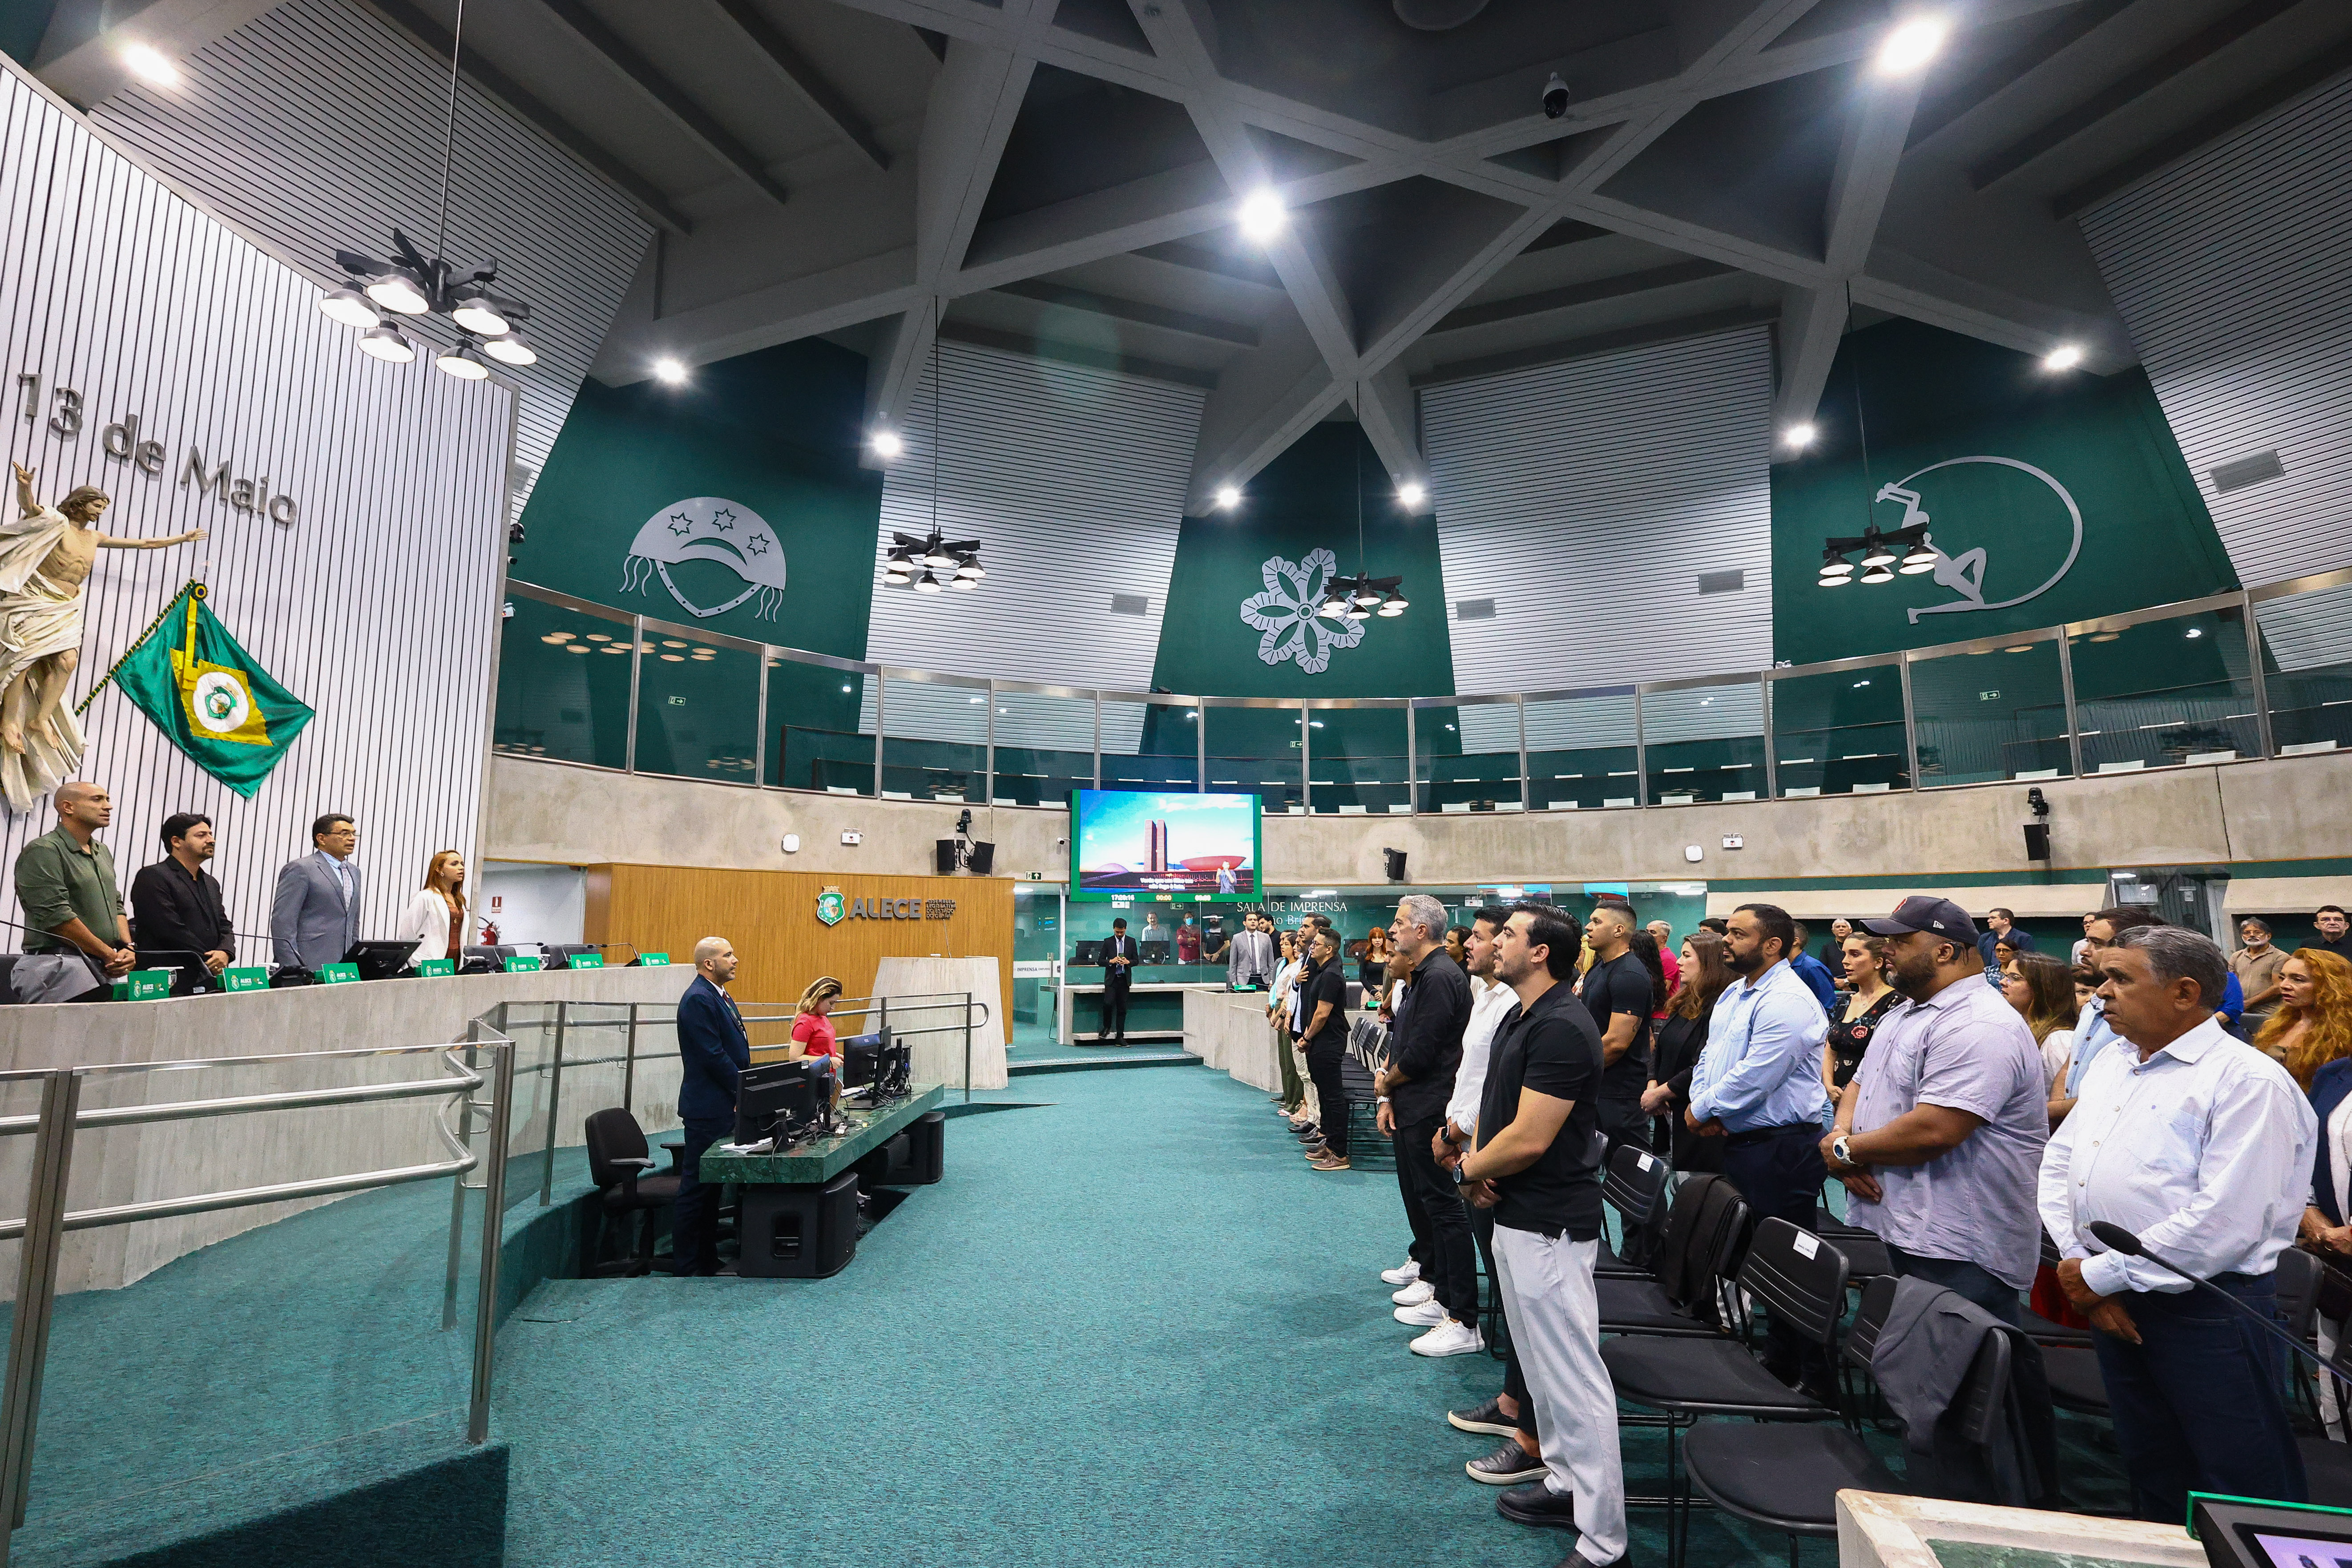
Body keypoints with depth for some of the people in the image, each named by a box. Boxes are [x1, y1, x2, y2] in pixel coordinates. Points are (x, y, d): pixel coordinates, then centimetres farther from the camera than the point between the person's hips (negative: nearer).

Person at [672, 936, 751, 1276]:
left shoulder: (719, 997, 14)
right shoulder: (699, 999, -17)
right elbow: (714, 1057, -21)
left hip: (725, 1107, 10)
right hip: (708, 1109, -10)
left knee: (712, 1187, 15)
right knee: (695, 1189, 0)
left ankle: (708, 1262, 23)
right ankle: (686, 1268, 9)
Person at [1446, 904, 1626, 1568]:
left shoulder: (1560, 1027, -23)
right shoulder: (1518, 1018, 9)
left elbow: (1529, 1139, -25)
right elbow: (1495, 1107, 15)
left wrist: (1469, 1170, -9)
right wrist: (1480, 1162, -4)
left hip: (1549, 1225, -10)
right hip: (1517, 1215, 10)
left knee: (1573, 1377, 2)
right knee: (1540, 1363, 23)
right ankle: (1564, 1482, 39)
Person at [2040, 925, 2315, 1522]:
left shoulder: (2247, 1080, -15)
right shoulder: (2108, 1065, 9)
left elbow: (2224, 1223, -21)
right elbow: (2057, 1166, 9)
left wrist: (2103, 1274, -16)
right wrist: (2080, 1266, -4)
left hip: (2206, 1309, -7)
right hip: (2115, 1300, 7)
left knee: (2246, 1494, 7)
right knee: (2150, 1473, 21)